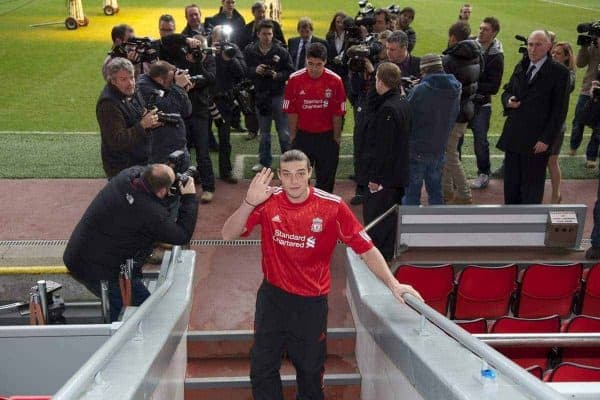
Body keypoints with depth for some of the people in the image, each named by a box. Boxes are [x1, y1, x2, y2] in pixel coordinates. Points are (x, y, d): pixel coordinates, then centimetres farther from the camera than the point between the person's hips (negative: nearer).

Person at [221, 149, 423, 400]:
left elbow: (365, 248, -13)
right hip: (273, 295, 1)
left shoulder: (332, 206, -15)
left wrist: (393, 284, -21)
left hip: (312, 301, -1)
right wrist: (249, 202, -30)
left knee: (311, 370, 16)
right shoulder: (268, 201, -11)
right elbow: (228, 235, -16)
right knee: (262, 368, 10)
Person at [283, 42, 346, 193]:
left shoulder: (335, 80, -11)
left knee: (326, 178, 10)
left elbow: (338, 113, -5)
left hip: (327, 136, 0)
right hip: (302, 135, 0)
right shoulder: (295, 79, -11)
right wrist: (293, 135, 0)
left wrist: (336, 137, -1)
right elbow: (291, 111, -4)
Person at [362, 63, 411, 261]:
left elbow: (383, 147, -24)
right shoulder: (403, 103, 7)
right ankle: (388, 251, 31)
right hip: (398, 173, 10)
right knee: (391, 212, 19)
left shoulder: (387, 109, -23)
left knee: (374, 213, 2)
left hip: (385, 175, -10)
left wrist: (375, 177, -19)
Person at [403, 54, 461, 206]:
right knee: (436, 192, 18)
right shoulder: (455, 90, 1)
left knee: (411, 193, 3)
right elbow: (453, 117, 10)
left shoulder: (420, 90, -18)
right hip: (439, 149, 6)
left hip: (416, 149, -5)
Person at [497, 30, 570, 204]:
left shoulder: (559, 72, -7)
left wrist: (547, 139, -13)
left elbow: (559, 110, -9)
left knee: (532, 186, 5)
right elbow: (507, 91, 22)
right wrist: (508, 100, -3)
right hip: (513, 136, 6)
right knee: (511, 182, 12)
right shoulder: (520, 67, 11)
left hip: (537, 140, -5)